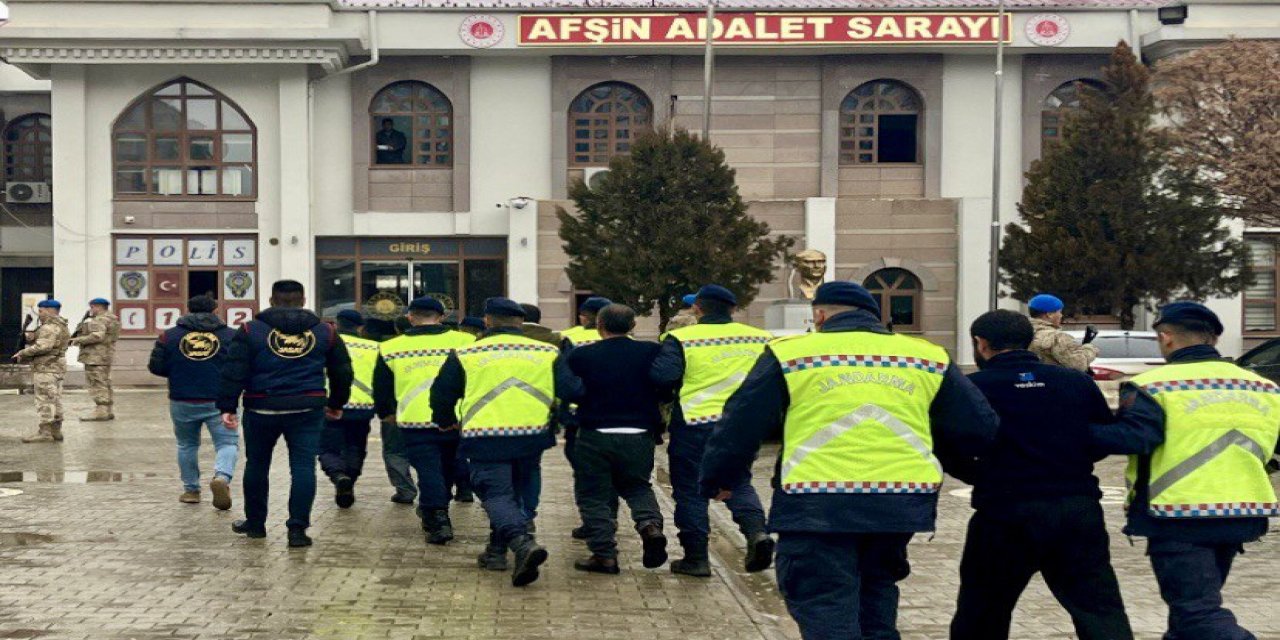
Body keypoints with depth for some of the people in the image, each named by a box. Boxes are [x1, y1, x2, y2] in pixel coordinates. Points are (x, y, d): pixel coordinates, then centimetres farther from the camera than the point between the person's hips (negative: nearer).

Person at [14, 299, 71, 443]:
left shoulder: (50, 327, -14)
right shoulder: (61, 326, 18)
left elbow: (43, 346, -25)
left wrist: (23, 353, -13)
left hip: (46, 368, -10)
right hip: (56, 367, 10)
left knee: (45, 400, -8)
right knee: (54, 401, 11)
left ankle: (45, 432, -9)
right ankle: (55, 431, 13)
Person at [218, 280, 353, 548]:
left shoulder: (251, 330, 1)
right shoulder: (325, 332, 8)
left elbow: (234, 372, -5)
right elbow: (342, 372, 14)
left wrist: (227, 407, -4)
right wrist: (336, 404, 26)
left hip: (262, 409, 0)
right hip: (308, 409, 1)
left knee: (257, 464, 15)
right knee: (303, 466, 2)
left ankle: (255, 522, 27)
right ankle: (298, 528, -5)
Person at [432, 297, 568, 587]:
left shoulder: (465, 355, 2)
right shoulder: (548, 354, 8)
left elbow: (442, 394, 6)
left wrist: (447, 422, 26)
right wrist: (556, 423, 24)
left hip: (485, 439, -3)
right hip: (532, 438, 3)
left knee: (496, 495, -4)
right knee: (518, 493, 21)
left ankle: (523, 543, -28)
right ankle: (497, 550, 28)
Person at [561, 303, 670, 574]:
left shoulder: (580, 356, -4)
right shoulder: (651, 352, -1)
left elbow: (568, 392, -3)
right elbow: (665, 390, 0)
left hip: (594, 437, -2)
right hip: (639, 437, 2)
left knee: (594, 495, 10)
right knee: (637, 486, 22)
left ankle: (604, 554, 5)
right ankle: (650, 524, -5)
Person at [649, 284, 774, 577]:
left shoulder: (681, 339, -9)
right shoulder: (760, 339, 3)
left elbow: (662, 375, -18)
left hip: (694, 424, -3)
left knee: (690, 490, 9)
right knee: (739, 483, 19)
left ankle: (696, 557, 11)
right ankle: (756, 531, -6)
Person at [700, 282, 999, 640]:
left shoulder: (789, 354, 3)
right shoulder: (928, 356, 11)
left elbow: (740, 426, 5)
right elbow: (979, 427, 13)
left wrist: (718, 480, 20)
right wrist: (939, 460, 31)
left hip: (816, 507, -4)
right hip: (902, 503, 4)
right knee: (875, 595, 24)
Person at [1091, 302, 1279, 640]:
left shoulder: (1152, 386, -10)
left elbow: (1132, 437, -23)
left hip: (1181, 516, -7)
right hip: (1243, 512, 7)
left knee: (1197, 612, -6)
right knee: (1200, 599, 22)